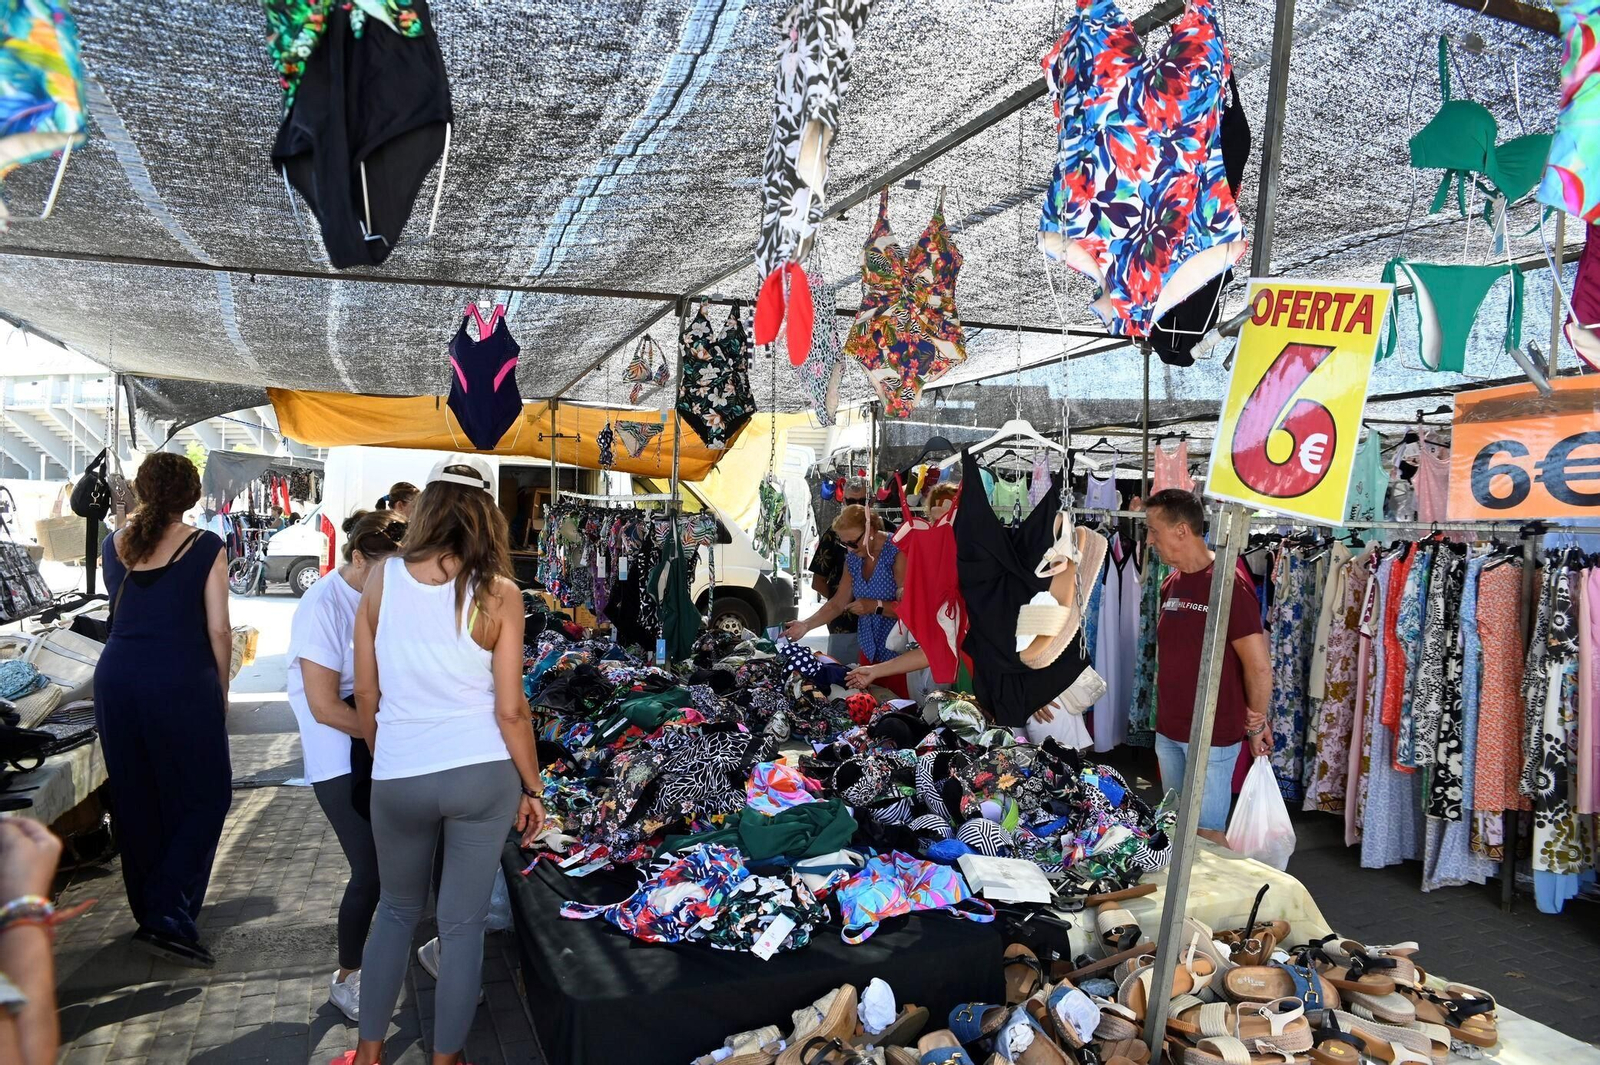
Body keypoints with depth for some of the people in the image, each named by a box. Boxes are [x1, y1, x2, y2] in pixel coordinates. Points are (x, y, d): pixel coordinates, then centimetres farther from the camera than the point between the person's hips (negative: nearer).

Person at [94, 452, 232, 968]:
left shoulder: (114, 544, 7)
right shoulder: (204, 547, -7)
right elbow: (218, 630, -7)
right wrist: (221, 689, 6)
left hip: (117, 676, 6)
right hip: (182, 681, -5)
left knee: (134, 800, 16)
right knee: (205, 798, 6)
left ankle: (150, 911, 28)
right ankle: (167, 918, -3)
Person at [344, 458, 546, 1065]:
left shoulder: (381, 580, -3)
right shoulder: (499, 594, -10)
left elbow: (365, 694, 3)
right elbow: (510, 710, -9)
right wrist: (533, 790, 4)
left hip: (397, 779, 2)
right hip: (481, 776, -2)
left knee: (396, 909, 25)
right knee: (463, 922, 13)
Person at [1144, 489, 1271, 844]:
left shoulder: (1228, 583, -18)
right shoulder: (1172, 583, 7)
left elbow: (1259, 666, -17)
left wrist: (1255, 724, -6)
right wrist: (1165, 713, 14)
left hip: (1213, 734, -8)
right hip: (1169, 729, 8)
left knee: (1207, 831, 3)